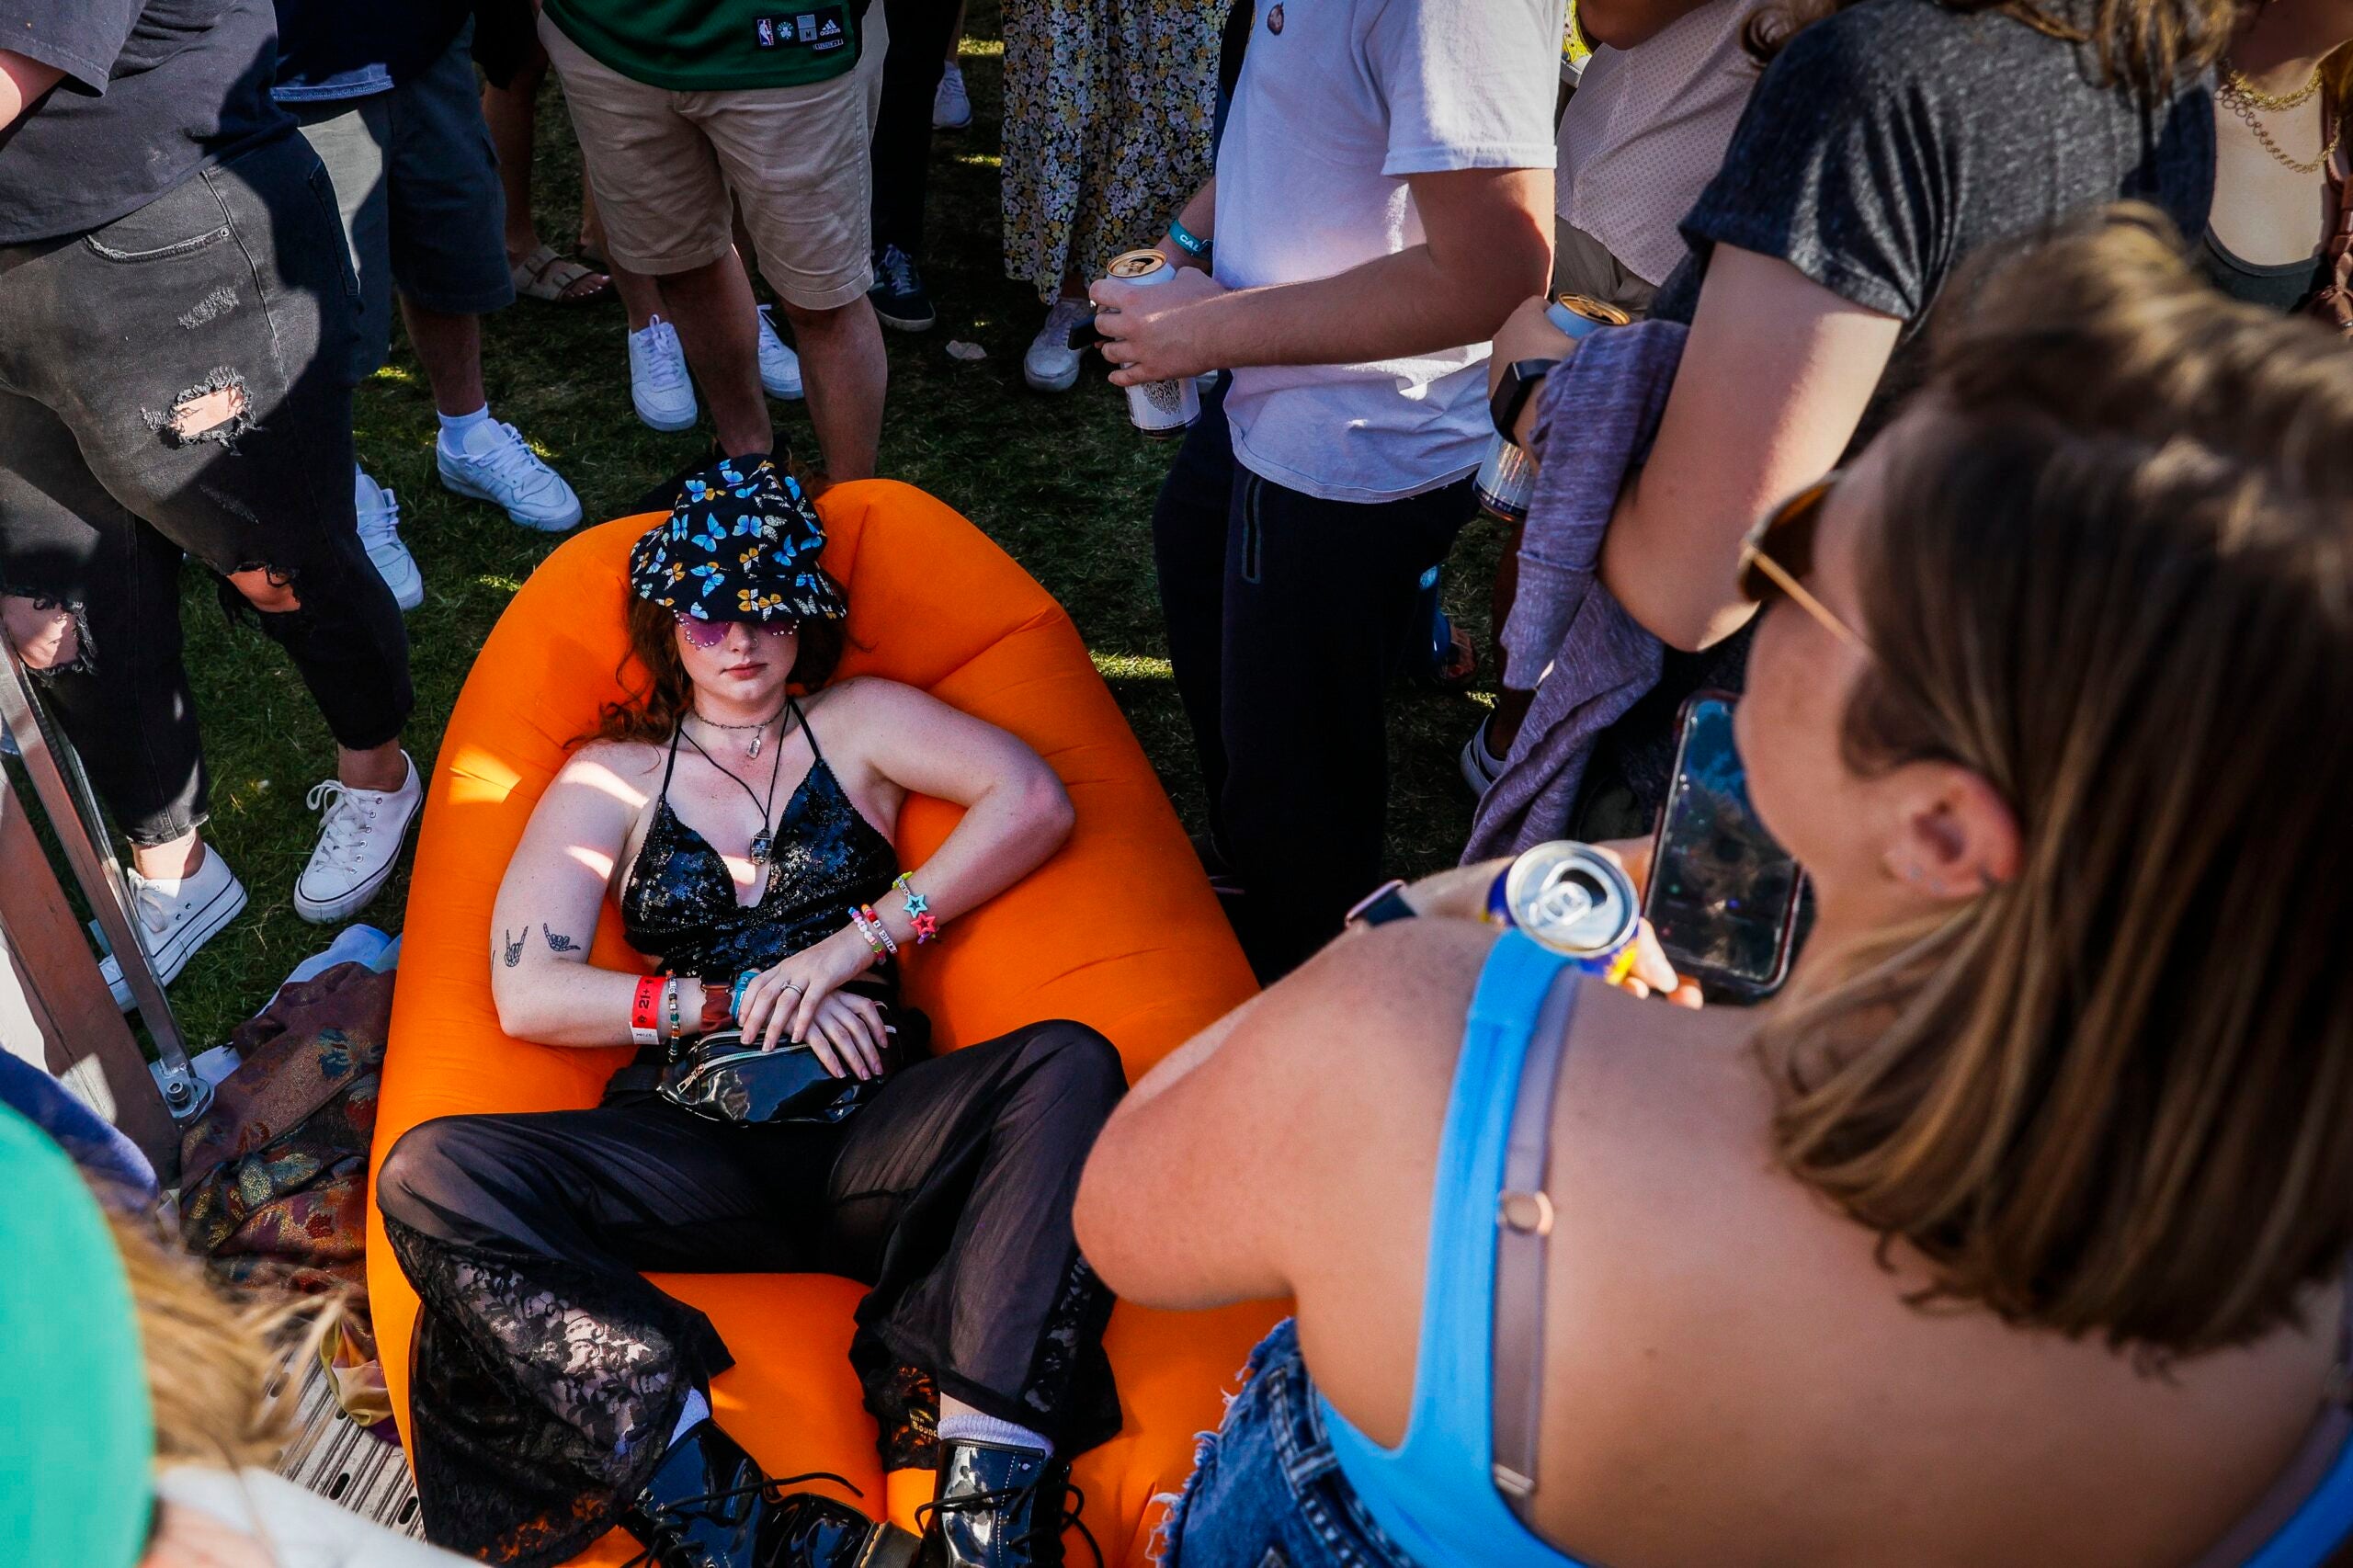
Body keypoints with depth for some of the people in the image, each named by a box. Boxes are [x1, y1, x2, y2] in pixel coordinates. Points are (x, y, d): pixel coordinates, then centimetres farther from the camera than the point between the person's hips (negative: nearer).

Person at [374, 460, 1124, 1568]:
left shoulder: (857, 724, 18)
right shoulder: (611, 778, 19)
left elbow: (1035, 801, -1)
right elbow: (529, 996, 6)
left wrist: (860, 940, -7)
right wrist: (739, 1002, -2)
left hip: (868, 1142, 0)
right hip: (692, 1162, 1)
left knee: (1069, 1065, -30)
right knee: (431, 1174, -25)